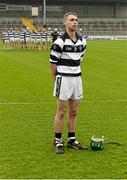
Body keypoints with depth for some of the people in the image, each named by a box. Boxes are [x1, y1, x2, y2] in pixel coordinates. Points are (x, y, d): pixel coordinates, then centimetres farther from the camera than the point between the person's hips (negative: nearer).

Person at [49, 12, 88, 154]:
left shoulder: (82, 41, 6)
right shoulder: (60, 42, -13)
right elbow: (53, 62, -6)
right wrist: (57, 80, 4)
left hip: (77, 78, 6)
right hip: (63, 79, -6)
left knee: (73, 112, 11)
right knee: (61, 112, 0)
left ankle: (72, 140, 21)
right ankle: (58, 142, 10)